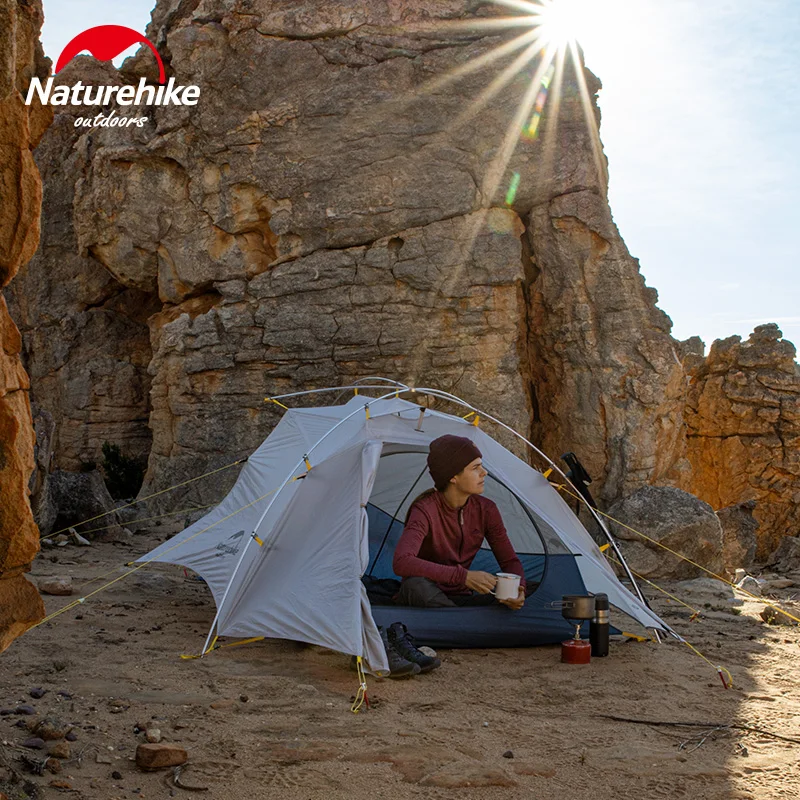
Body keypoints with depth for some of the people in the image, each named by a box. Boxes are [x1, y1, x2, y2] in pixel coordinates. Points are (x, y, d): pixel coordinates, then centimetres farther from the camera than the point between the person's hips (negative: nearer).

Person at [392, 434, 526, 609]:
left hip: (461, 597, 4)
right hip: (426, 599, -4)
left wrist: (518, 588, -22)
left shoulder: (486, 510, -3)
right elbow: (401, 562, -37)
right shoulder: (425, 510, -21)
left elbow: (510, 561, 3)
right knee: (416, 584, -40)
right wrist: (463, 576, -41)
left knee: (511, 603, -23)